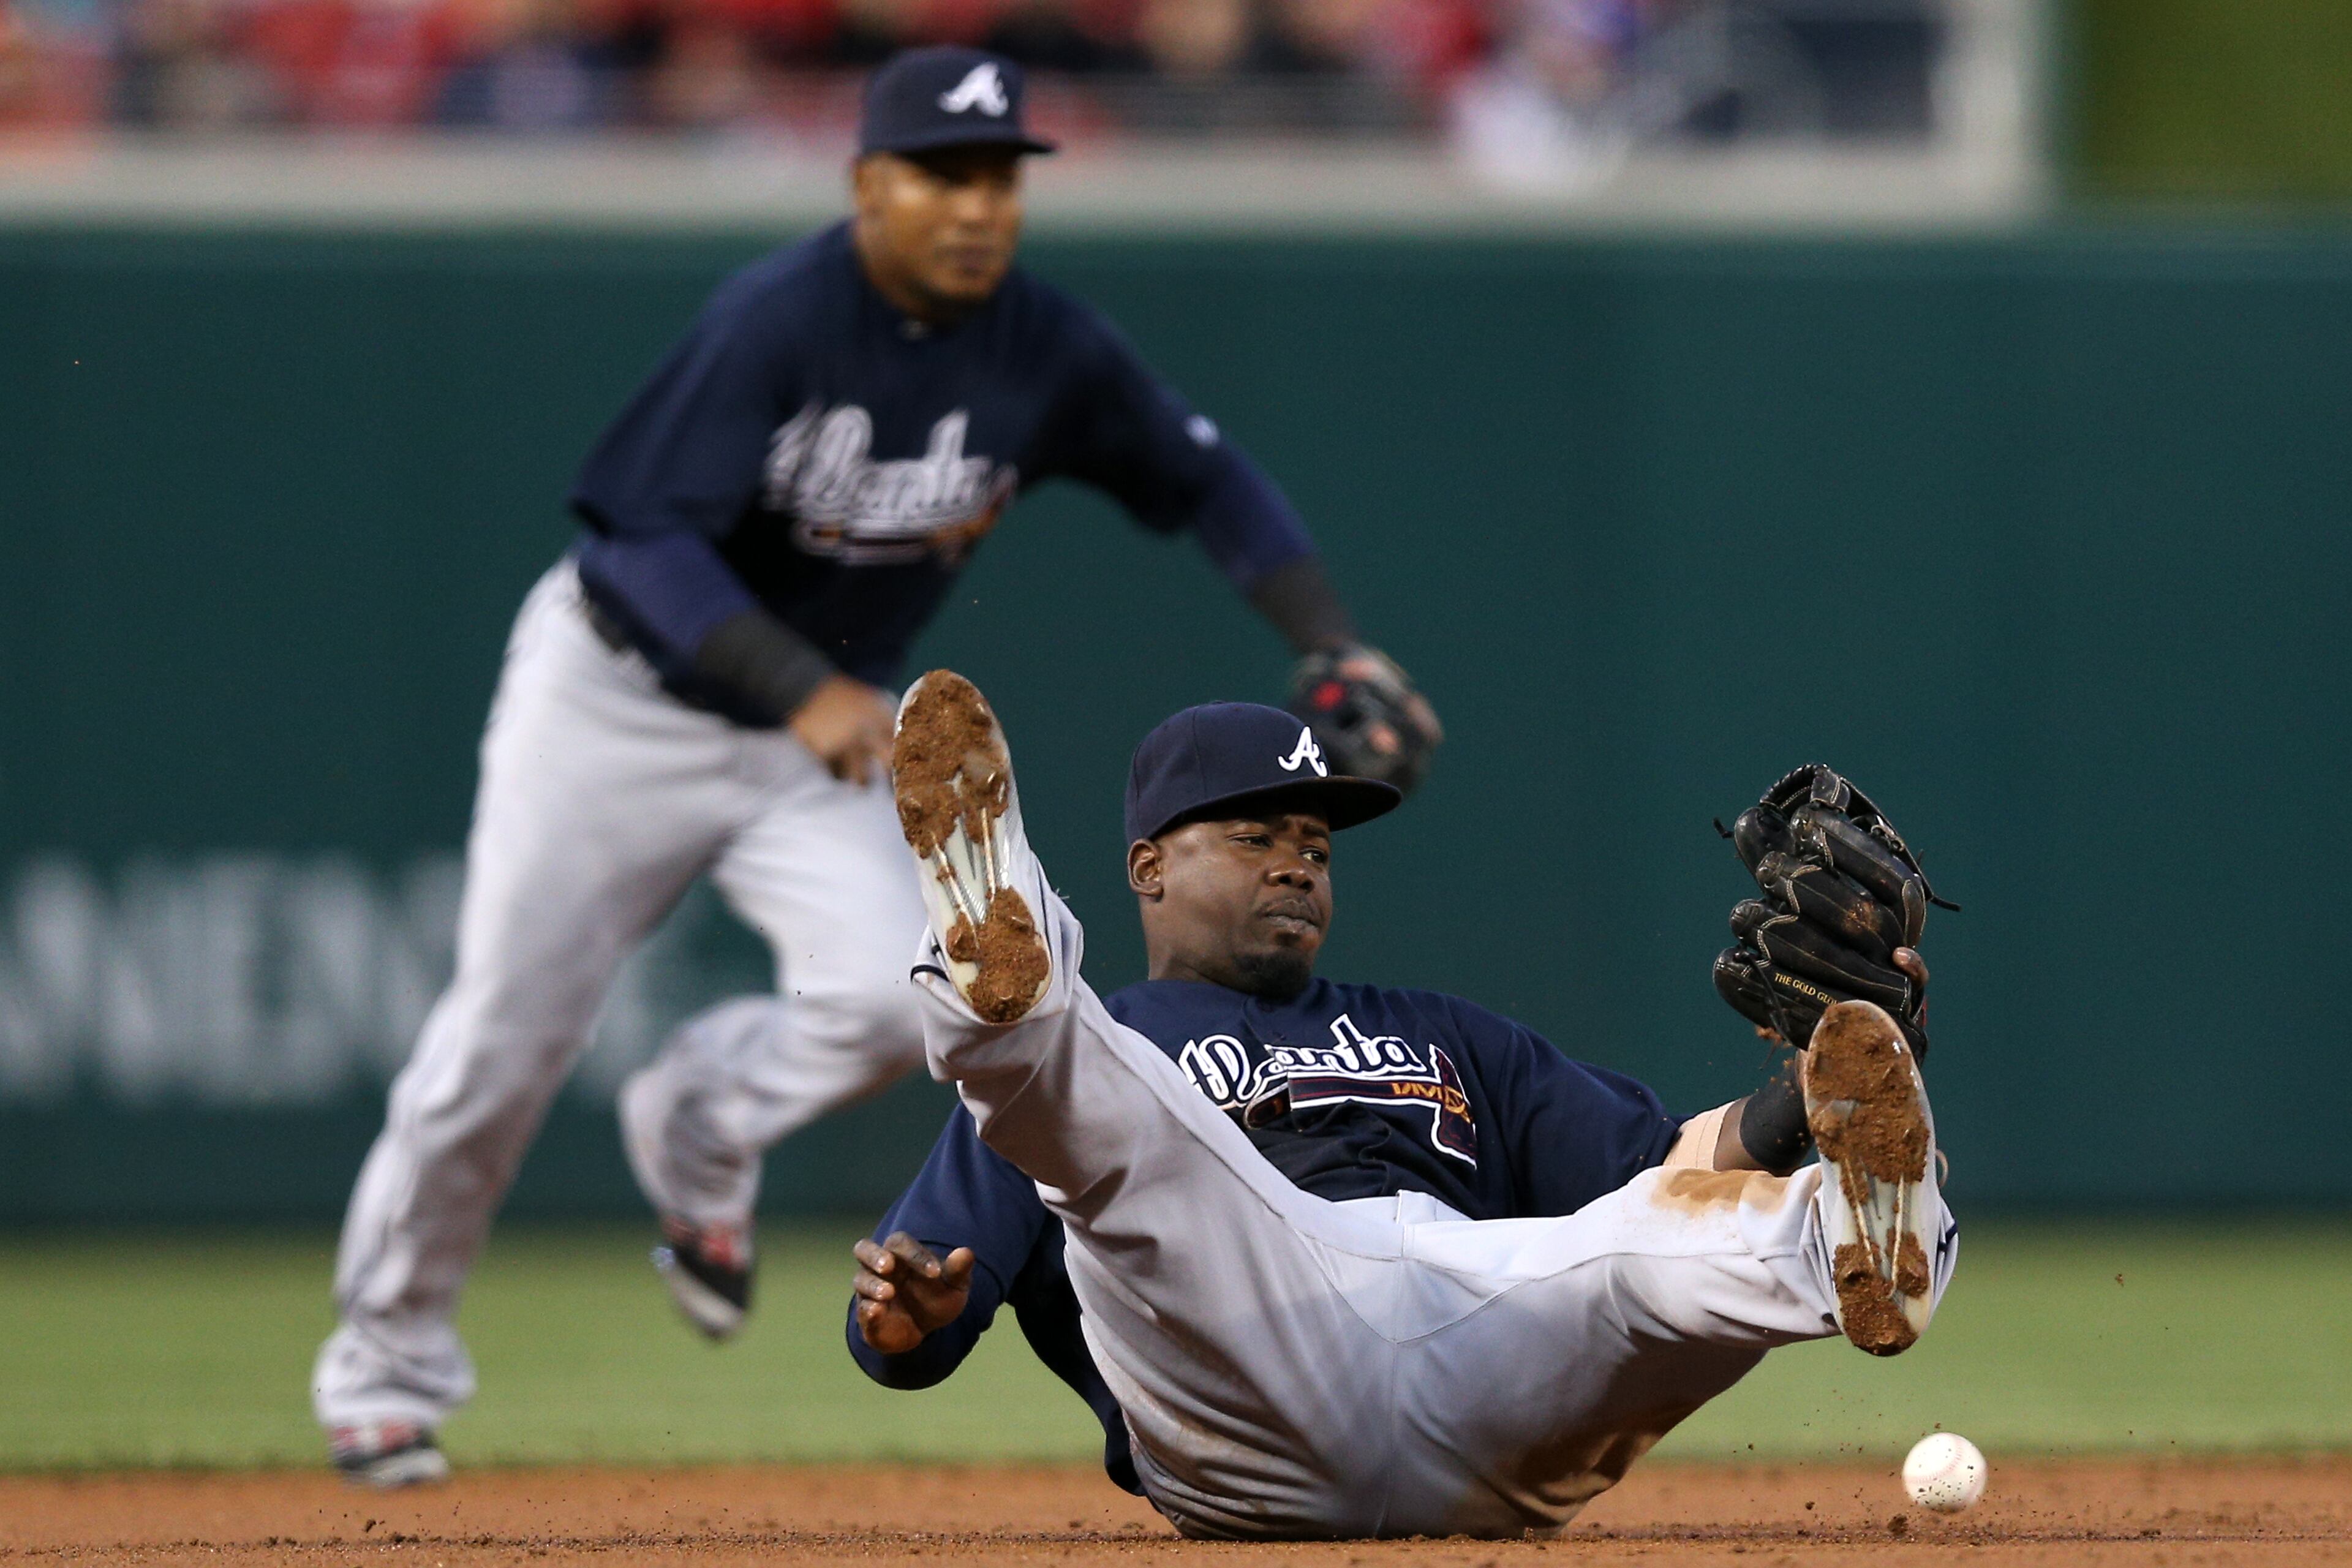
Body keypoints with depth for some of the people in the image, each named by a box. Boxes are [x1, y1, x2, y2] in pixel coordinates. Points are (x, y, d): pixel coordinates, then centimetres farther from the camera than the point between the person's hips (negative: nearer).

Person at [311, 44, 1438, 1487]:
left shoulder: (1047, 351, -11)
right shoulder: (775, 323, -25)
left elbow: (1205, 480, 2)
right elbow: (653, 540, -30)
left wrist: (1337, 647, -11)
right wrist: (805, 691, -42)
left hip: (822, 728, 4)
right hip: (621, 700, -3)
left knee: (892, 999, -21)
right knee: (504, 1042, 0)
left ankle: (700, 1130, 12)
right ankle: (388, 1358, 22)